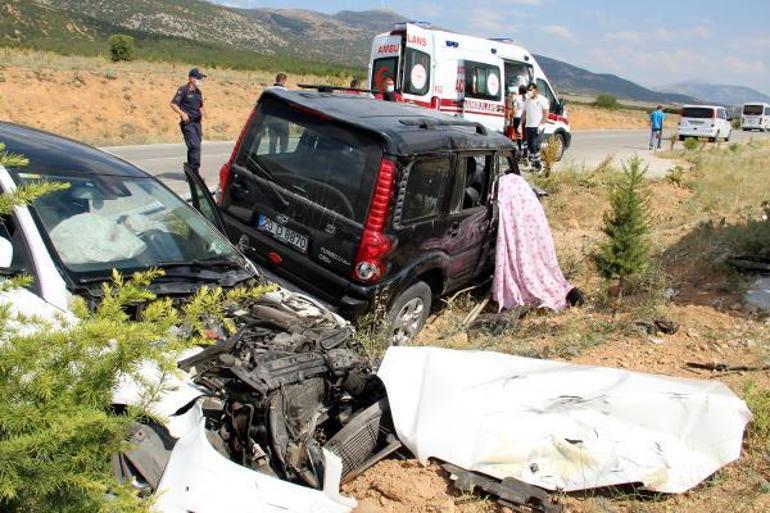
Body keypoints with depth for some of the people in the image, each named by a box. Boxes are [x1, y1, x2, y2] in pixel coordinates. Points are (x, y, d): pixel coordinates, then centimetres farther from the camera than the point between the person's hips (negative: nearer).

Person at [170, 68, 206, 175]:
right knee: (195, 146, -17)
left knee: (195, 147, 12)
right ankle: (194, 171, -18)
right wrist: (182, 113, -20)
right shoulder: (183, 90, -6)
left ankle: (190, 170, 24)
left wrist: (202, 114, 10)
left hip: (197, 122, 8)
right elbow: (173, 104, -8)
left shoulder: (198, 92, 16)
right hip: (188, 123, -8)